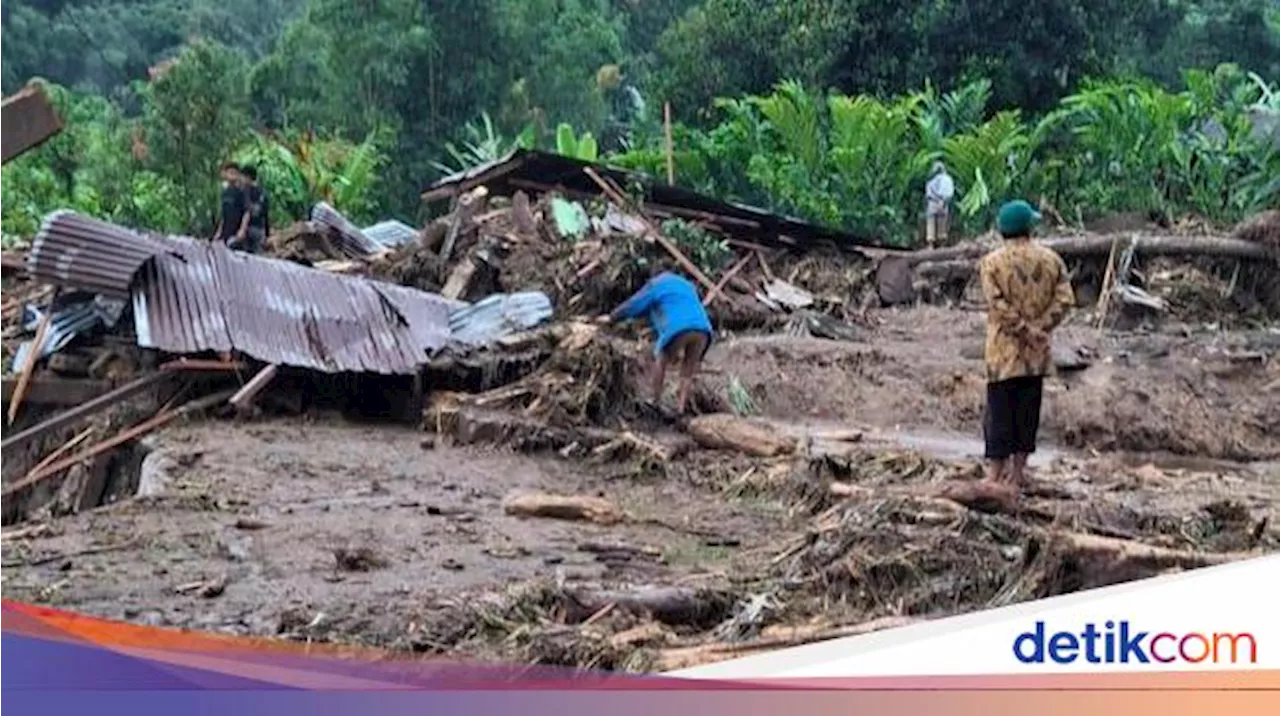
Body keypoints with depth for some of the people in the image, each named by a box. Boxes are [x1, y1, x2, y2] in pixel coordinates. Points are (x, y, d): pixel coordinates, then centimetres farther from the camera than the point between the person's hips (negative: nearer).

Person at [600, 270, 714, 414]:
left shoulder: (656, 285, 20)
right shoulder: (687, 286, 37)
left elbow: (634, 304, 22)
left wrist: (611, 317, 35)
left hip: (678, 330, -4)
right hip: (702, 330, 4)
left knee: (661, 361, 19)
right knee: (688, 369, 17)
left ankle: (656, 401, 21)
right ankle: (681, 407, 12)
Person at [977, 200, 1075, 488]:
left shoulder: (992, 262, -7)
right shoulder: (1050, 259, 3)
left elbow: (999, 305, -16)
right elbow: (1065, 299, -2)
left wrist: (1025, 330, -10)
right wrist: (1040, 329, -4)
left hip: (1004, 349, -3)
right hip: (1037, 354, 3)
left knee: (1000, 410, 1)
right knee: (1028, 409, 12)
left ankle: (996, 470, 2)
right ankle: (1018, 469, 18)